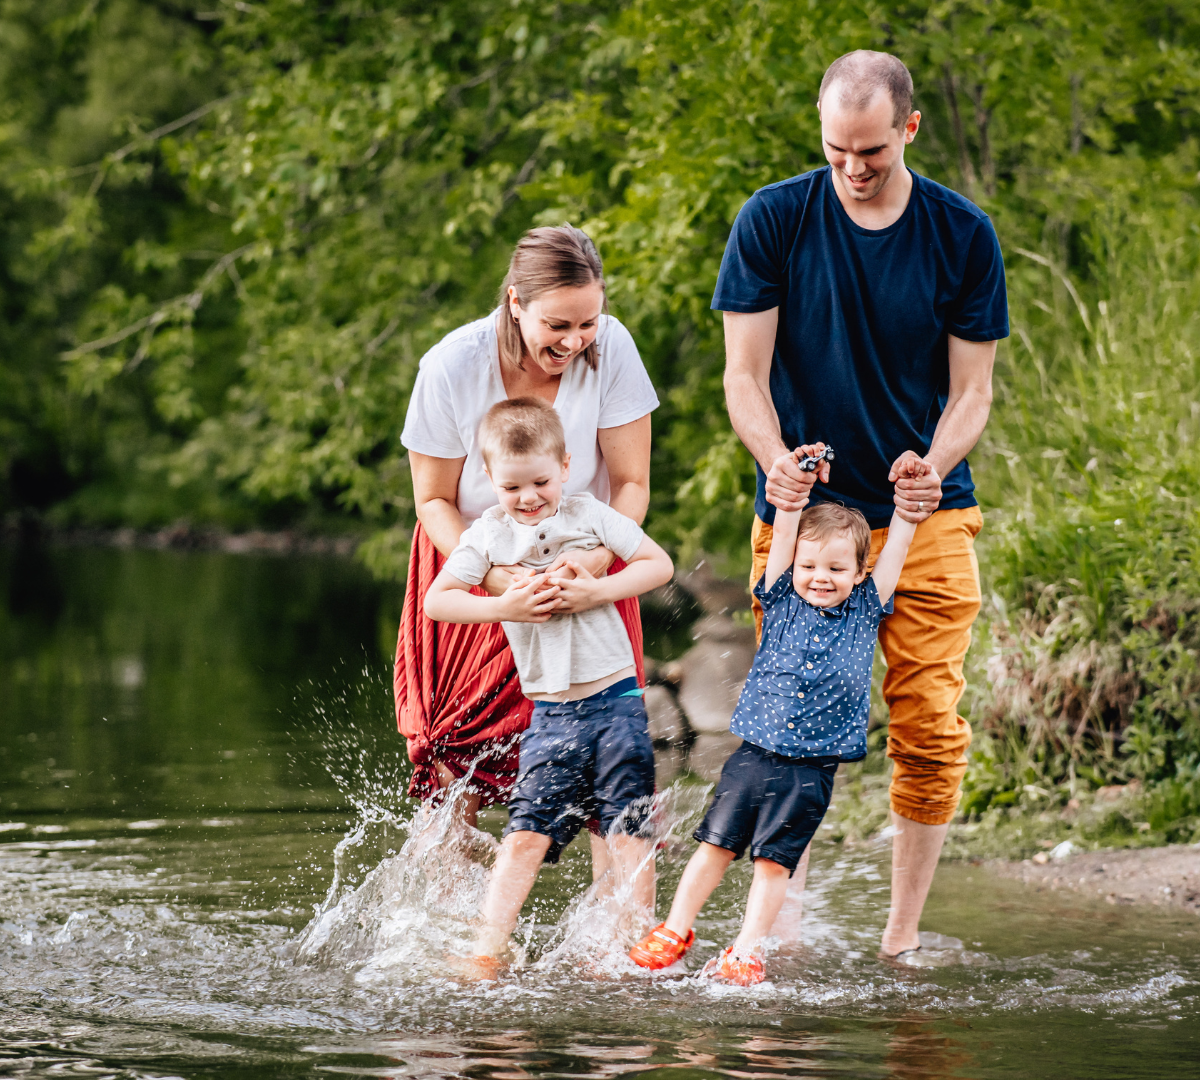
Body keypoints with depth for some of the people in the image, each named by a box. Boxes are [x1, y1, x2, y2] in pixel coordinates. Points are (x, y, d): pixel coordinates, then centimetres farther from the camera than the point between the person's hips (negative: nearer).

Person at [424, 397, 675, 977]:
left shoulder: (589, 515, 2)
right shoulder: (487, 535, 3)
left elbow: (660, 564, 1)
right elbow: (435, 601, -1)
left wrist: (597, 591, -13)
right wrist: (504, 606, -14)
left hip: (614, 697, 0)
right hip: (550, 712, 0)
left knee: (627, 832, 0)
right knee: (525, 835, -7)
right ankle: (487, 952, -7)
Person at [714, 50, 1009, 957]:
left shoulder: (963, 235, 0)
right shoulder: (773, 221, -3)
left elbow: (971, 391, 2)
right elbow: (745, 375, -2)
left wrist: (931, 467, -18)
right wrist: (776, 460, -22)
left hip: (927, 517, 1)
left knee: (929, 729, -6)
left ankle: (902, 935, 6)